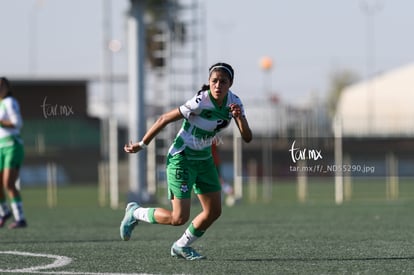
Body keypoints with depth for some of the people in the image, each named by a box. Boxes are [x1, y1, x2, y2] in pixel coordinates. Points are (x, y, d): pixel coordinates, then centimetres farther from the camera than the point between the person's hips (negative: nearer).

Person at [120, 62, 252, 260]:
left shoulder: (233, 102, -6)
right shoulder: (200, 103, -26)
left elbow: (247, 138, -8)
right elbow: (164, 119, -17)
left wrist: (240, 117, -28)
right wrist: (142, 145, -11)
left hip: (203, 159, 7)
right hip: (181, 160, -7)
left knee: (214, 211, 5)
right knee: (179, 218, -12)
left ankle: (181, 246, 27)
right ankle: (135, 213, 13)